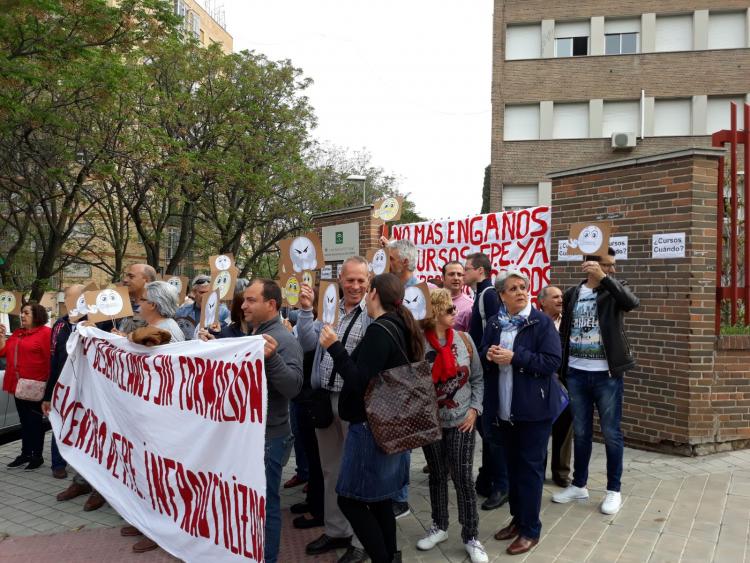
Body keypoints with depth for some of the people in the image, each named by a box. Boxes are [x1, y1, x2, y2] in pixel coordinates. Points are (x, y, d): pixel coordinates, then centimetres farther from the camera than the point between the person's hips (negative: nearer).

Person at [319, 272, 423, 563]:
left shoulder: (379, 330, -19)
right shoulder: (400, 327, 8)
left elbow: (360, 382, -22)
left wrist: (335, 347, -20)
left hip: (371, 426, -9)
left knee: (350, 498, 0)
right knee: (379, 496, 17)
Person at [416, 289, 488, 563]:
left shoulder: (464, 340, -4)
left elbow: (477, 378, 4)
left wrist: (474, 409, -5)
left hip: (461, 421, 1)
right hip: (430, 422, 0)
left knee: (463, 477, 2)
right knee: (437, 475, 15)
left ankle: (471, 537, 16)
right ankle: (439, 527, 33)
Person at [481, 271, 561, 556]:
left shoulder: (542, 322, -9)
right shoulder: (494, 323, 6)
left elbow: (552, 361, -16)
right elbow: (483, 356, 13)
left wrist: (514, 357, -22)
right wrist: (488, 355, -10)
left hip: (533, 408, -5)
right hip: (504, 408, 5)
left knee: (530, 467, 3)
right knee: (512, 465, 16)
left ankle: (531, 529, 16)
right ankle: (518, 518, 32)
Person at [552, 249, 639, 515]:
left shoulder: (615, 288, -1)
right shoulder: (572, 294, 6)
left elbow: (632, 303, -24)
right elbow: (563, 332, 10)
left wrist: (603, 278, -29)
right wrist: (558, 367, 7)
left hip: (606, 374, -2)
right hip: (576, 374, 3)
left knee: (611, 433, 5)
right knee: (580, 432, 13)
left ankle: (614, 490, 19)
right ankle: (579, 485, 27)